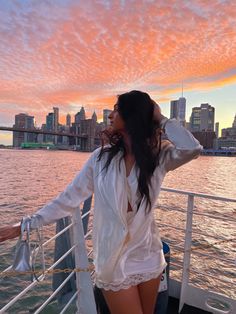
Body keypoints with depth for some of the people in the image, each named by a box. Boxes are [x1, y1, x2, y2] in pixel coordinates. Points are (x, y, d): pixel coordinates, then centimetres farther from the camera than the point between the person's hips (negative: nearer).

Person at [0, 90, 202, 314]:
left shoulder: (158, 156, -7)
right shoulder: (101, 157, -9)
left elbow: (192, 149, -26)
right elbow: (69, 197, -7)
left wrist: (160, 119, -15)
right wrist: (25, 225, -9)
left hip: (149, 259, 2)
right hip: (115, 262, -1)